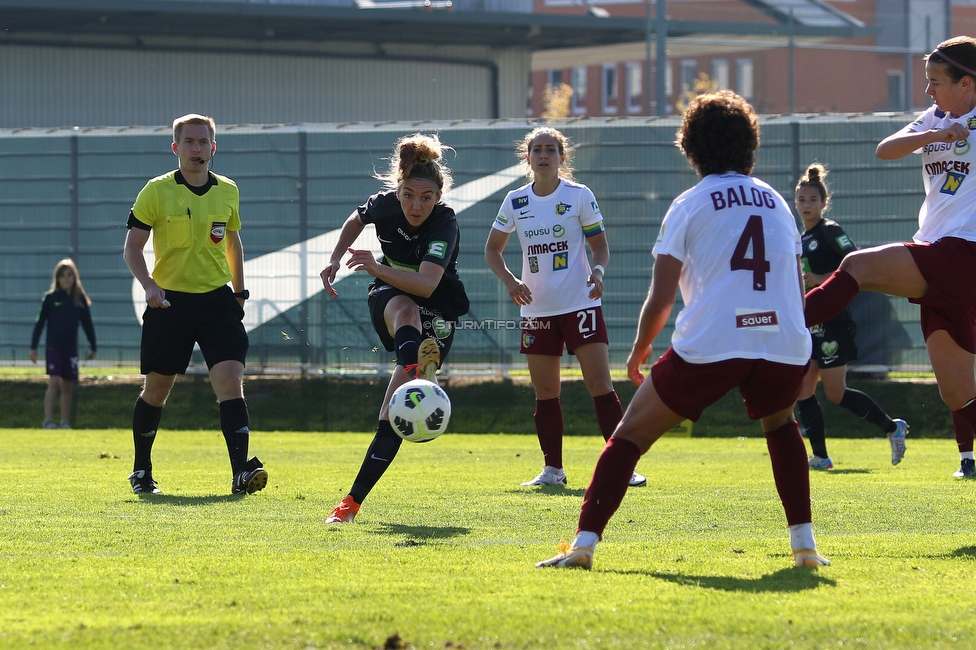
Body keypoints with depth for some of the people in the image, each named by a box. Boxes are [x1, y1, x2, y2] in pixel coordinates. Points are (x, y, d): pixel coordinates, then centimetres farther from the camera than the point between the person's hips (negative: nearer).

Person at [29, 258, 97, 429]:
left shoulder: (80, 299, 6)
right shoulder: (50, 298, -2)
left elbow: (87, 324, 12)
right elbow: (40, 322, 1)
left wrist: (93, 346, 10)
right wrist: (33, 347, -3)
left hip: (71, 349, 3)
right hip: (53, 347, -3)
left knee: (67, 386, 7)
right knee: (54, 382, -14)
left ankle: (65, 423, 12)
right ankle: (48, 421, -15)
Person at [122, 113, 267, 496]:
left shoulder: (227, 191, 7)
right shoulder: (157, 191, -5)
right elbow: (133, 245, -5)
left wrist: (239, 291, 23)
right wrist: (149, 285, -20)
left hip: (217, 300, 2)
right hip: (170, 302, -2)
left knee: (231, 381, -15)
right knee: (157, 388, 9)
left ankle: (241, 471, -21)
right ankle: (141, 471, 27)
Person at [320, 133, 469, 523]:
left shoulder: (445, 224, -27)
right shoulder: (385, 203, -13)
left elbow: (426, 285, -42)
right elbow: (356, 220, 14)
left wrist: (378, 268, -55)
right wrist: (335, 260, 3)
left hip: (435, 315, -3)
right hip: (389, 299, 3)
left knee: (391, 417, -13)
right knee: (405, 310, -39)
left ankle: (353, 501, -10)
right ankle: (417, 375, -70)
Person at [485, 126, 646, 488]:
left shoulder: (579, 196, -3)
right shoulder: (515, 201, 5)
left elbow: (600, 244, 2)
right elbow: (492, 248, 13)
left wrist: (597, 271, -19)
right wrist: (509, 281, -5)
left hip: (580, 304, -3)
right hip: (537, 308, 3)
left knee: (600, 384, -10)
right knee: (544, 392, 6)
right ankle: (552, 469, 15)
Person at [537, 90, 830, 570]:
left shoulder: (689, 206, 7)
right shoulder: (776, 202, 20)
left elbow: (660, 300, 2)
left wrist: (639, 352, 18)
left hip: (709, 346, -4)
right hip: (784, 344, 4)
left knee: (631, 434, 8)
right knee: (780, 425, 32)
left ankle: (584, 543, -5)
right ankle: (804, 544, 19)